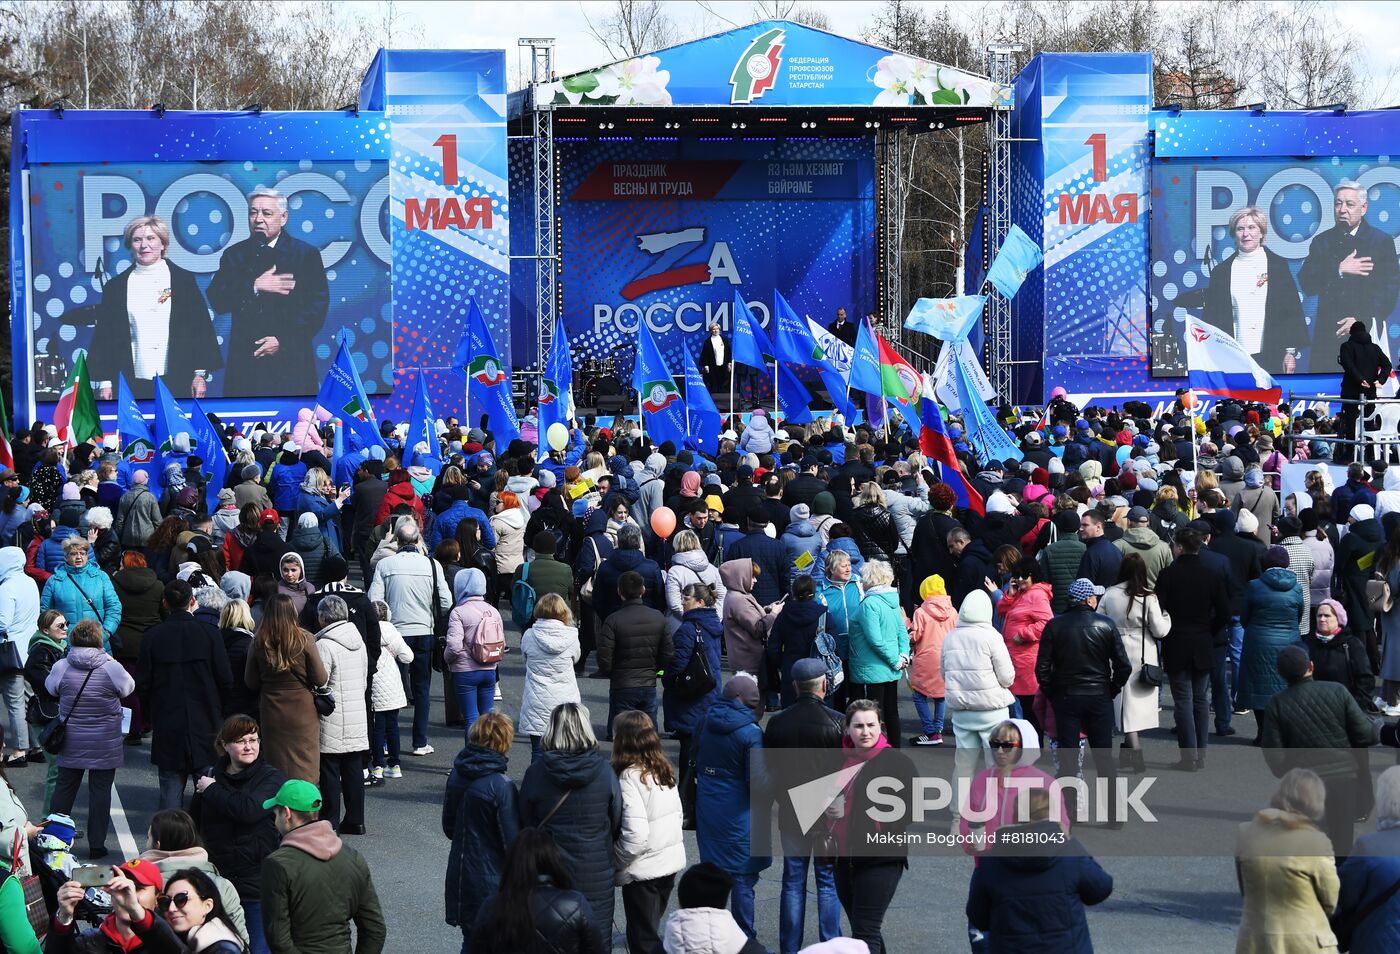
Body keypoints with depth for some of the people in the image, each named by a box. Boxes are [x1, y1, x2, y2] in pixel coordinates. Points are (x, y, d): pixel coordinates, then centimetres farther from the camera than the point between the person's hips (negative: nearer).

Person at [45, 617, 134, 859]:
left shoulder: (61, 667, -8)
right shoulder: (111, 667, -14)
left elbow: (50, 688, 9)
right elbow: (128, 688, 3)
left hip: (71, 742, 2)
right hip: (104, 746, -2)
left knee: (65, 787, 14)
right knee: (100, 790, 5)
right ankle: (97, 844, 8)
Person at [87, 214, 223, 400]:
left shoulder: (183, 280, 7)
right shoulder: (116, 287, 10)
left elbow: (201, 329, 6)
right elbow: (105, 335, 10)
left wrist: (200, 374, -2)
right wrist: (105, 382, 3)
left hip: (177, 382, -1)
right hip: (134, 384, 1)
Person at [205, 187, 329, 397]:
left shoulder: (307, 255, 4)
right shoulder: (234, 255, 11)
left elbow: (318, 306, -2)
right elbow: (217, 302, 0)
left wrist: (283, 341, -10)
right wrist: (254, 287, -14)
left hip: (291, 361, -2)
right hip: (245, 362, 2)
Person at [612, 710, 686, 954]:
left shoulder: (630, 777, -20)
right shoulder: (665, 770, 3)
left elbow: (636, 835, -24)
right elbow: (677, 815, 10)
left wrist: (616, 864, -11)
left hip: (643, 870, -7)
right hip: (672, 861, 7)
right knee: (651, 930, 21)